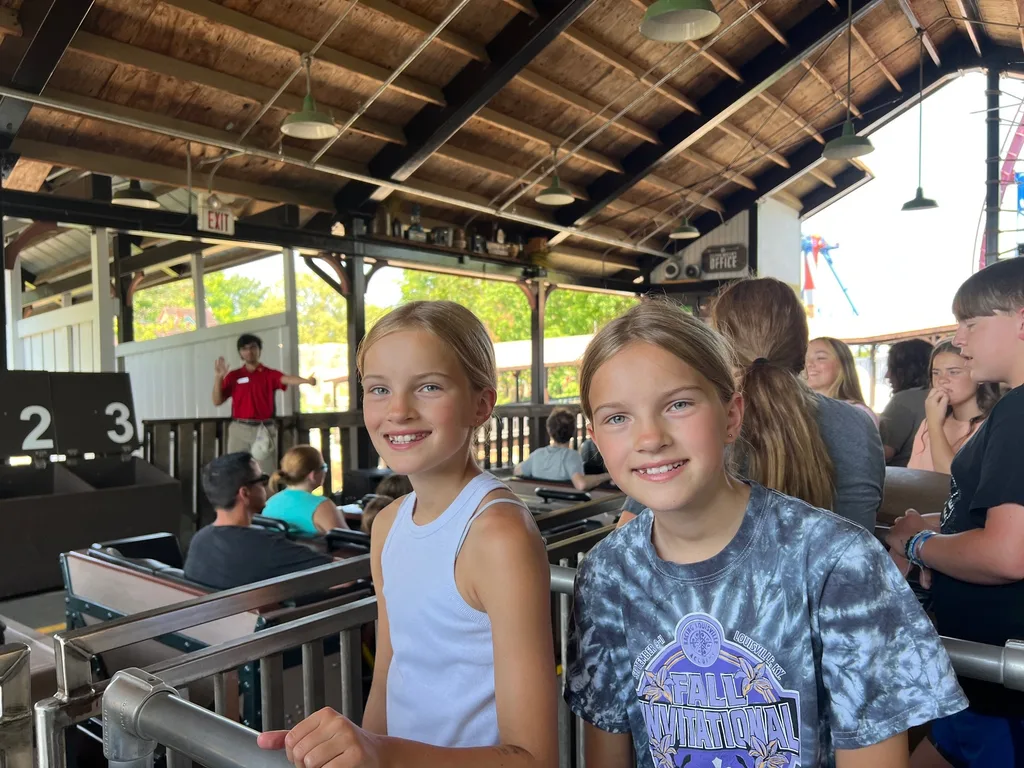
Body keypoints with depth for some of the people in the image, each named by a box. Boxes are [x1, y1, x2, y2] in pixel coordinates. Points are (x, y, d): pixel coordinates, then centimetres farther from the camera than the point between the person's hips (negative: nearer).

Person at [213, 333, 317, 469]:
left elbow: (287, 379, -16)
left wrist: (307, 380, -38)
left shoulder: (270, 374, 4)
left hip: (264, 430, -1)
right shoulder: (233, 376, 9)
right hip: (239, 429, 1)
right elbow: (217, 401, 7)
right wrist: (218, 377, -6)